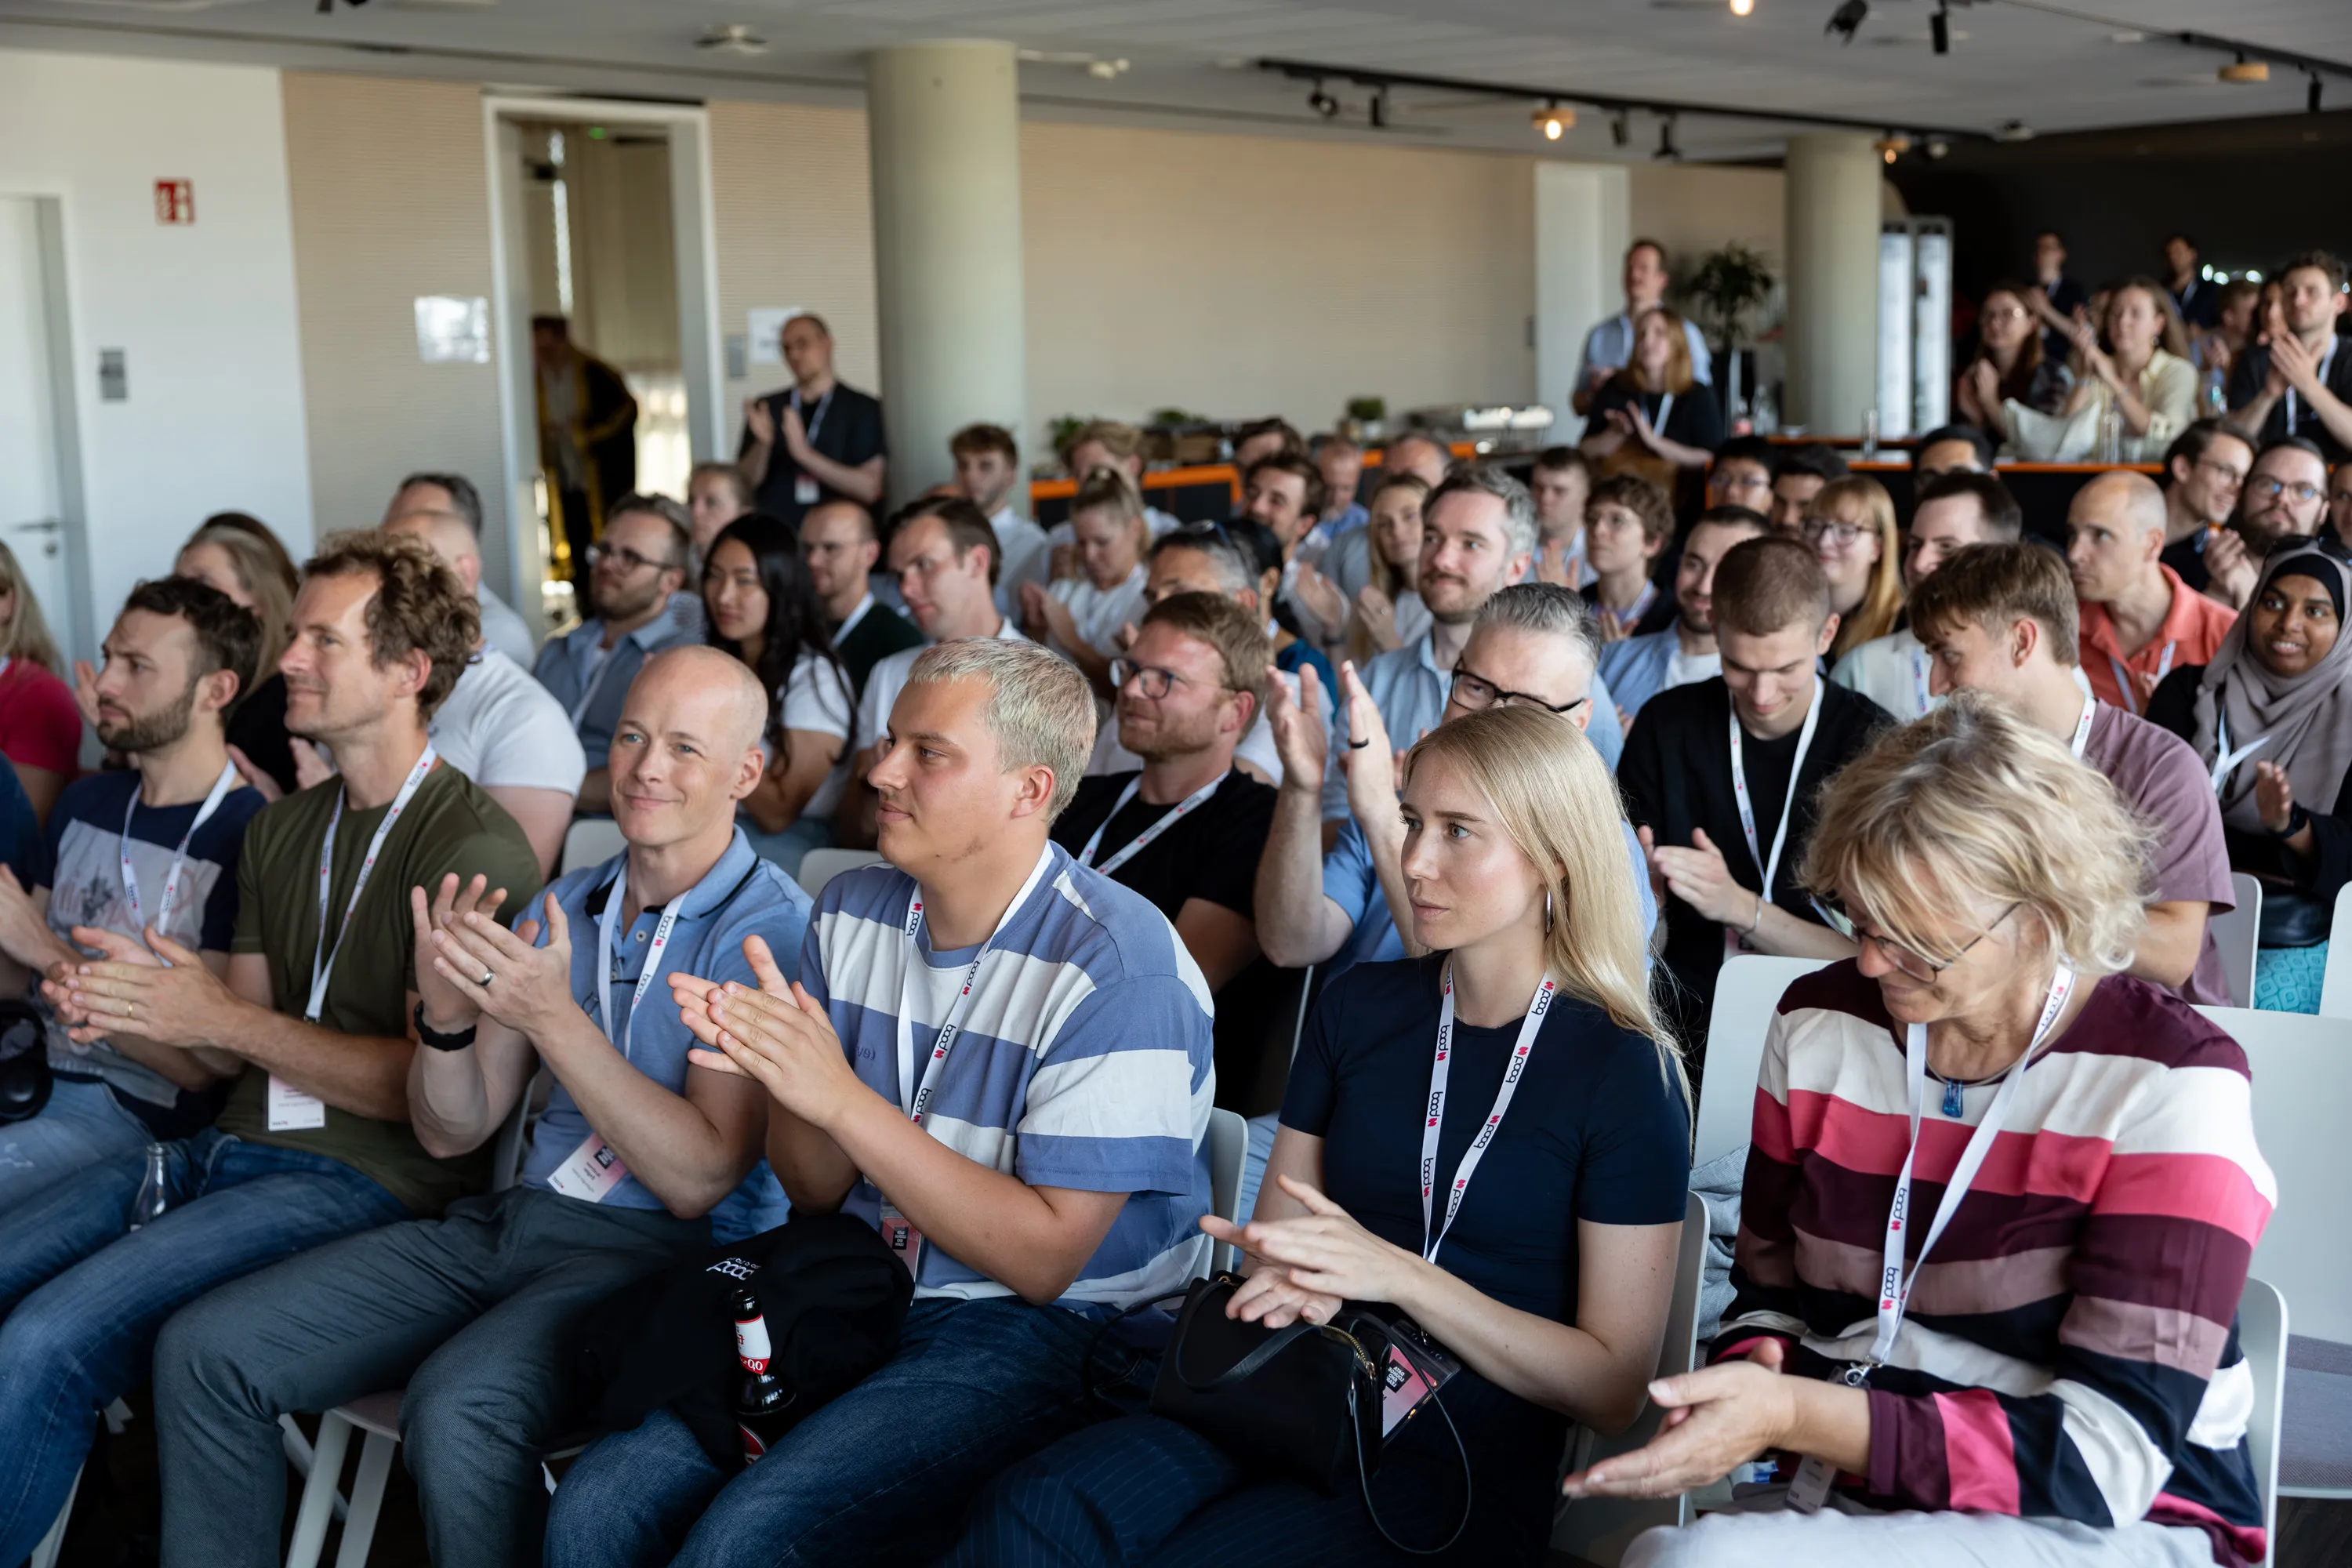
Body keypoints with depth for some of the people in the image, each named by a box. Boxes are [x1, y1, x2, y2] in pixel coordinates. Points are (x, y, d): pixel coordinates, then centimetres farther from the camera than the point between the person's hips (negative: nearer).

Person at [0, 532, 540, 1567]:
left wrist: (220, 1016, -14)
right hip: (230, 1145, 8)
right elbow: (242, 1051, 17)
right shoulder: (280, 830, 17)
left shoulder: (472, 844, -10)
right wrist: (127, 1015, -5)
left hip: (366, 1179, -8)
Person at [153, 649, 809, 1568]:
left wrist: (553, 1018, -22)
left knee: (456, 1410, -34)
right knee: (205, 1352, -5)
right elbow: (451, 1133, 12)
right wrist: (446, 1020, -9)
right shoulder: (562, 907, 12)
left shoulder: (772, 928, -10)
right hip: (510, 1219, 7)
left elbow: (700, 1178, -18)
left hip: (658, 1252, -7)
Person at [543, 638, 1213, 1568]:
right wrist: (781, 1080, -13)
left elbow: (1046, 1257, -17)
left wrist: (842, 1099, -21)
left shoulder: (1119, 966, -15)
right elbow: (819, 1193, 11)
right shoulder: (854, 912, 6)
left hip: (1040, 1329, -6)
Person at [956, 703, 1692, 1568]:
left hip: (1462, 1463, -4)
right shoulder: (1357, 1008, 11)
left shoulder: (1627, 1074, -5)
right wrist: (1288, 1278, -7)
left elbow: (1614, 1386, -6)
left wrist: (1397, 1274, -16)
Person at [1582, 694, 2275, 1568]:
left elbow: (2109, 1457, -17)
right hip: (1849, 1496, 5)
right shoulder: (1818, 1023, 3)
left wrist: (1793, 1416, -26)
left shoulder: (2170, 1084, -12)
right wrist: (1750, 1377, -12)